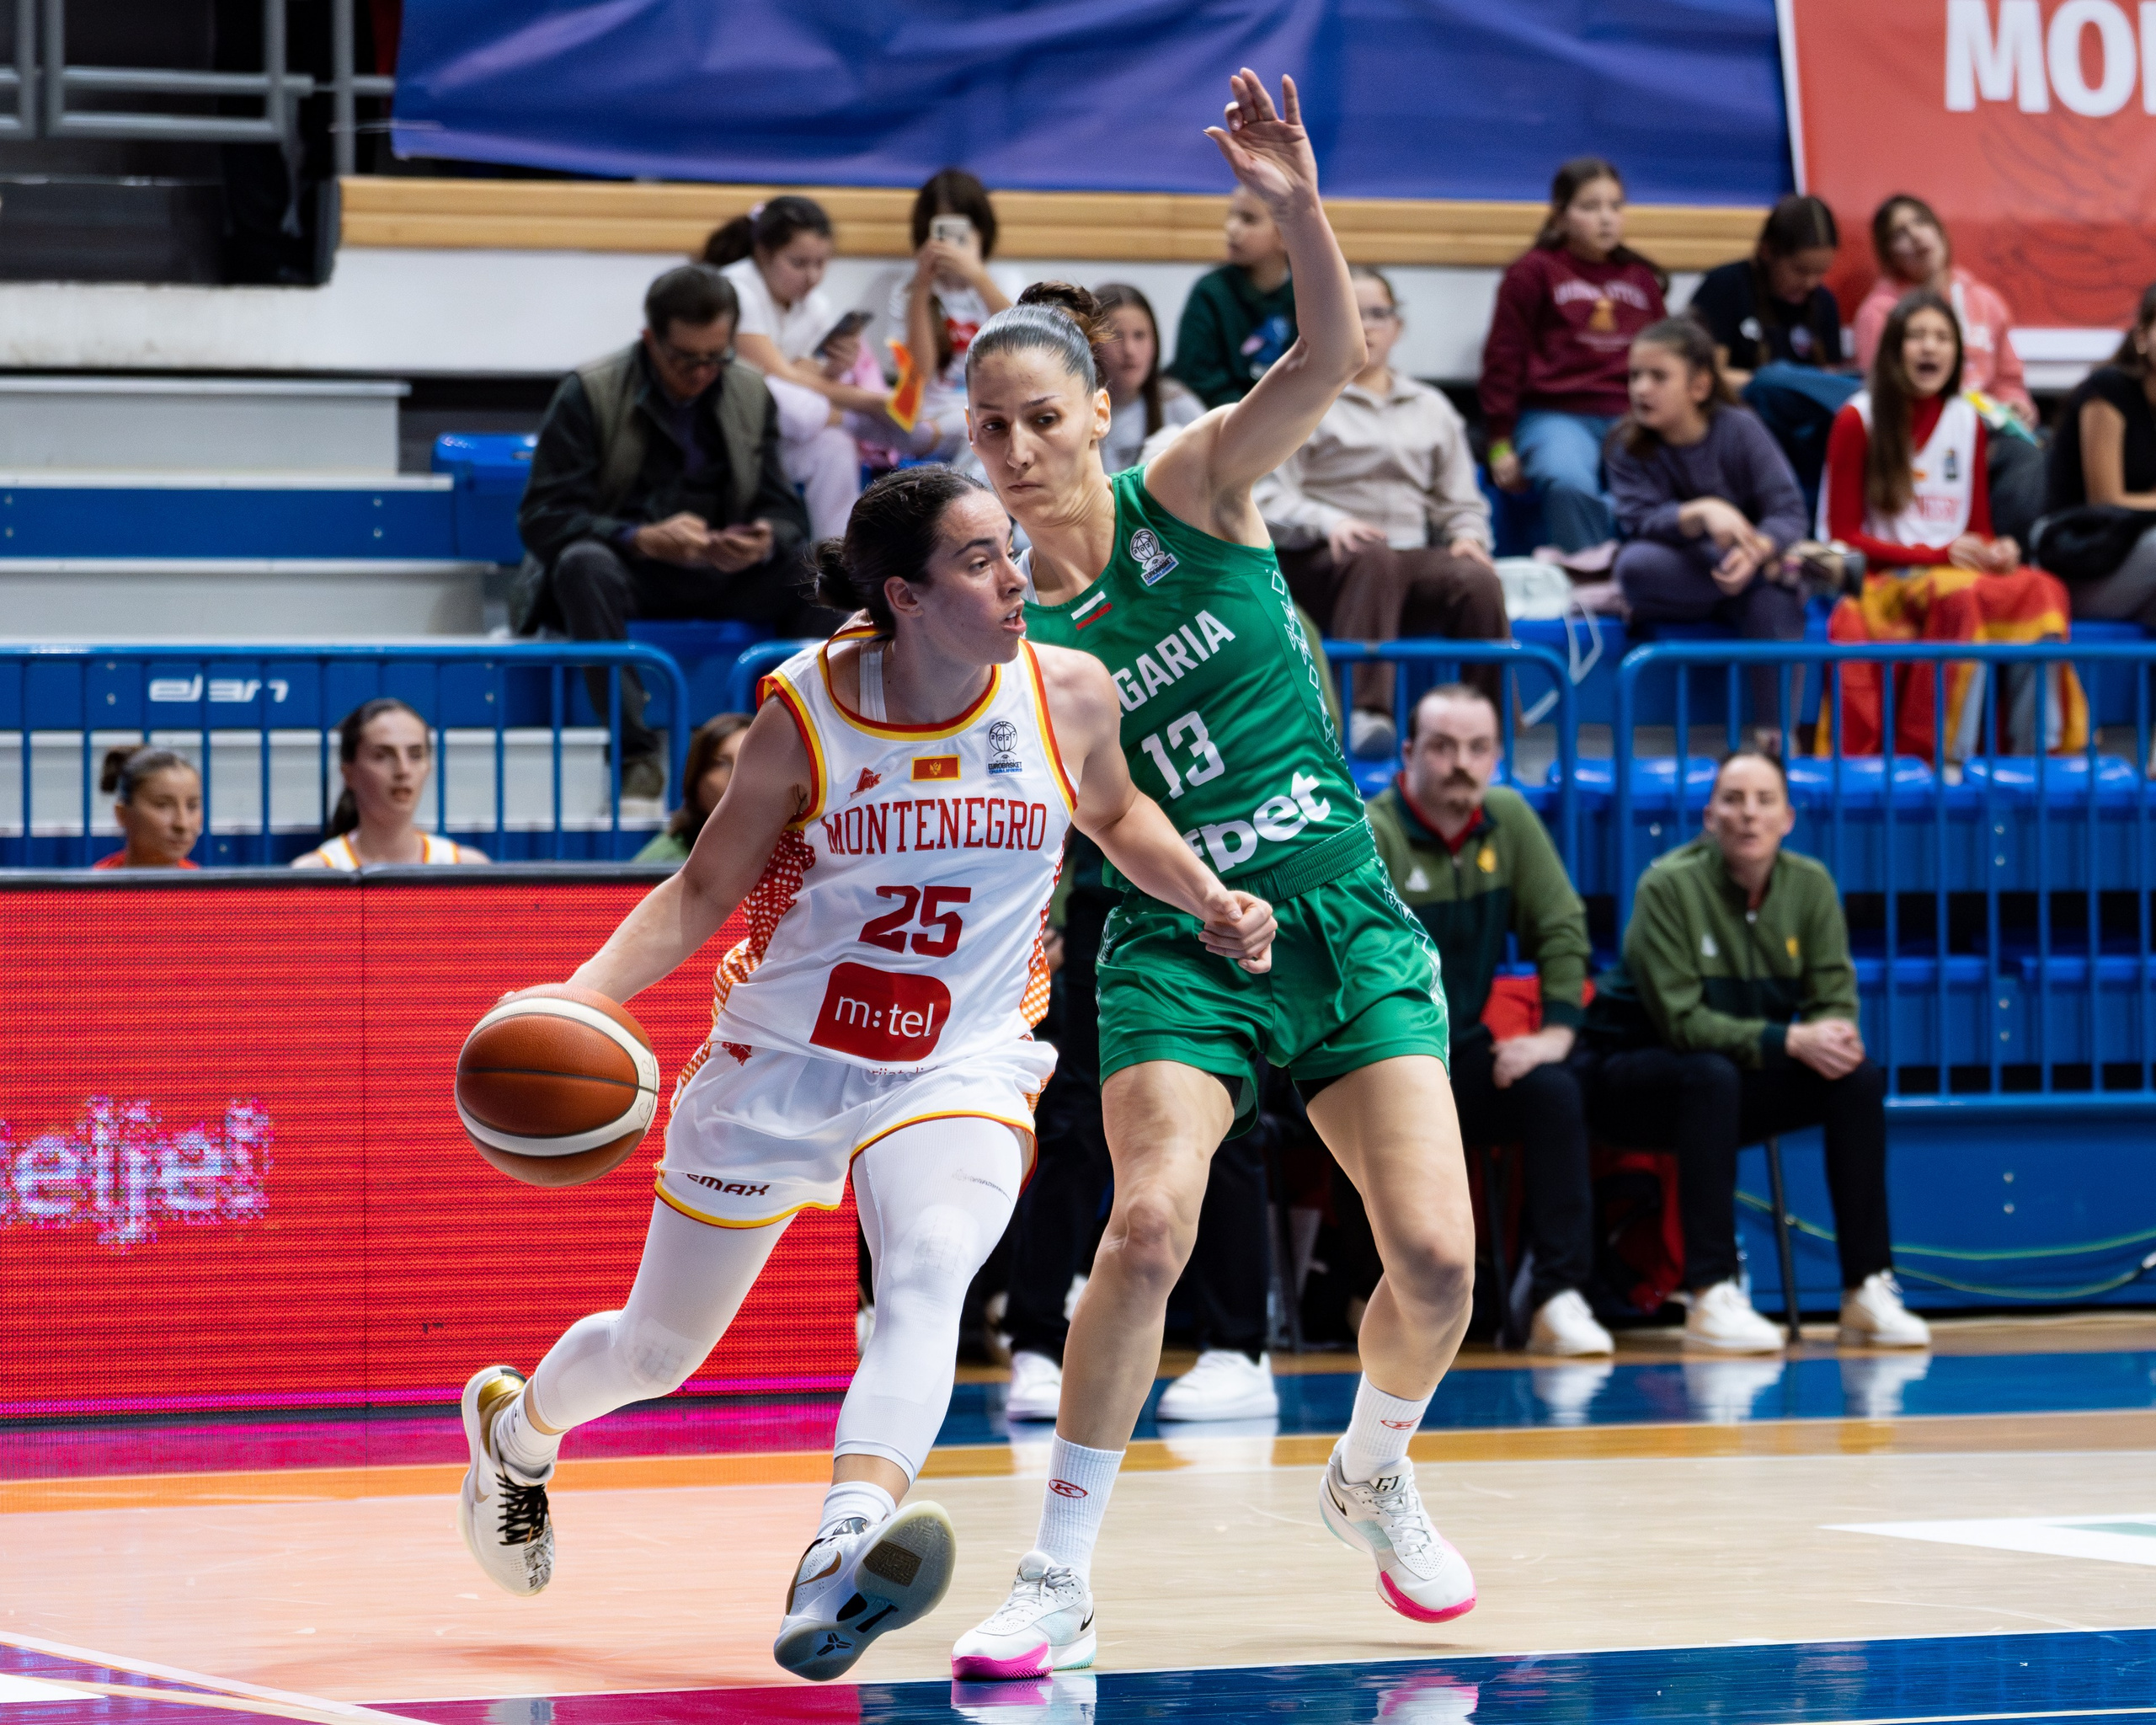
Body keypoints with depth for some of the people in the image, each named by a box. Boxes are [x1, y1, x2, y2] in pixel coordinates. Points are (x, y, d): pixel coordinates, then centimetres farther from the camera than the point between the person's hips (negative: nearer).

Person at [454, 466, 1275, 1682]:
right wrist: (582, 995, -16)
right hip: (782, 1061, 0)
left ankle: (843, 1560, -52)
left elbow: (1115, 814, 17)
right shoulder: (809, 717, -13)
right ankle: (516, 1424, 49)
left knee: (930, 1273, -33)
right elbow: (706, 892, -2)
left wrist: (1211, 900, 1)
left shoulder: (1068, 696, -6)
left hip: (959, 1072, 0)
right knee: (657, 1352, 14)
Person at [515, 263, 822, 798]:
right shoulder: (588, 393, -8)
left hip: (720, 576, 4)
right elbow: (543, 518, -15)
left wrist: (765, 542, -22)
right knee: (584, 565, -38)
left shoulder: (751, 395, 5)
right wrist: (644, 539, -31)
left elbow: (785, 514, 5)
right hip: (626, 572, -4)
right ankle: (636, 751, -39)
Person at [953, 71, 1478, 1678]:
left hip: (1347, 922, 1)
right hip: (1179, 947, -1)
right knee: (1148, 1227, -25)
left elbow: (1330, 356, -21)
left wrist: (1300, 209, -38)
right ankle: (1059, 1578, -15)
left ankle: (1375, 1473, 24)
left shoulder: (1192, 488, -4)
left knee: (1436, 1258, -9)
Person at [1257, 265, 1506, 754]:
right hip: (1320, 564, -3)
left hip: (1414, 560, 4)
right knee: (1374, 559, -40)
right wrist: (1329, 522, -19)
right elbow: (1268, 499, 0)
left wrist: (1468, 534, -1)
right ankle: (1368, 712, -51)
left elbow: (1461, 502, 23)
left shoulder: (1430, 409, 25)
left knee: (1478, 580, -30)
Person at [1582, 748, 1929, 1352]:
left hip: (1742, 1082, 5)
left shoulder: (1810, 885, -3)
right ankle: (1711, 1297, -40)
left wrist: (1835, 1033, -29)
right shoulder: (1669, 887, -19)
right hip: (1635, 1077, -5)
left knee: (1858, 1077, -17)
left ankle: (1868, 1290, -16)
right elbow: (1680, 1019, -23)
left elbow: (1836, 998, -4)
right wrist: (1790, 1041, -32)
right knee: (1711, 1075, -37)